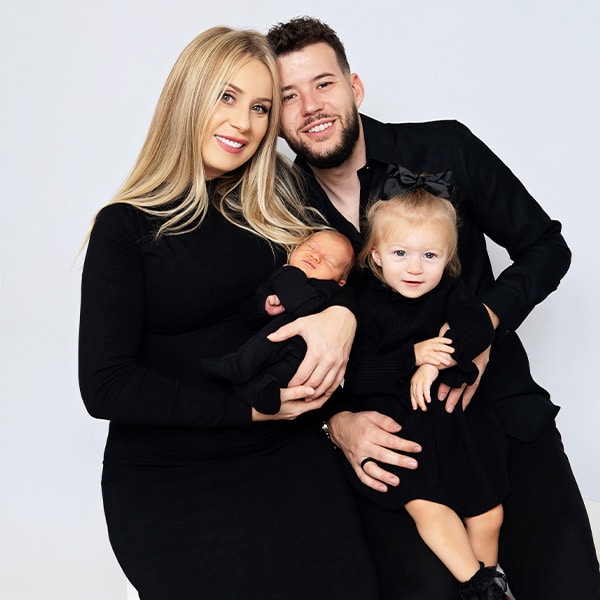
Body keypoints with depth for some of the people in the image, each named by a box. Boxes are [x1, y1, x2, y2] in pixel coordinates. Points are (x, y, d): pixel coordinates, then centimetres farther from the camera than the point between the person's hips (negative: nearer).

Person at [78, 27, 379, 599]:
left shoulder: (279, 199, 6)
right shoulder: (127, 227, -5)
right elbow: (104, 386, -10)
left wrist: (341, 311, -17)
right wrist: (248, 407, -15)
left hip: (286, 454, 3)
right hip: (168, 484, -3)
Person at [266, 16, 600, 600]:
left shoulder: (445, 150, -4)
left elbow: (546, 246, 4)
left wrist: (483, 326, -12)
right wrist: (338, 420, -14)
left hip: (496, 402, 1)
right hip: (384, 434, 0)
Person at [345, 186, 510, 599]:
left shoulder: (450, 292, 4)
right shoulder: (368, 307, -6)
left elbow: (480, 327, -14)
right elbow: (357, 378, -12)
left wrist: (437, 362, -26)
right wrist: (413, 356, -23)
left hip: (457, 415, 3)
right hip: (399, 424, -2)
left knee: (488, 512, 2)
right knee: (422, 503, -19)